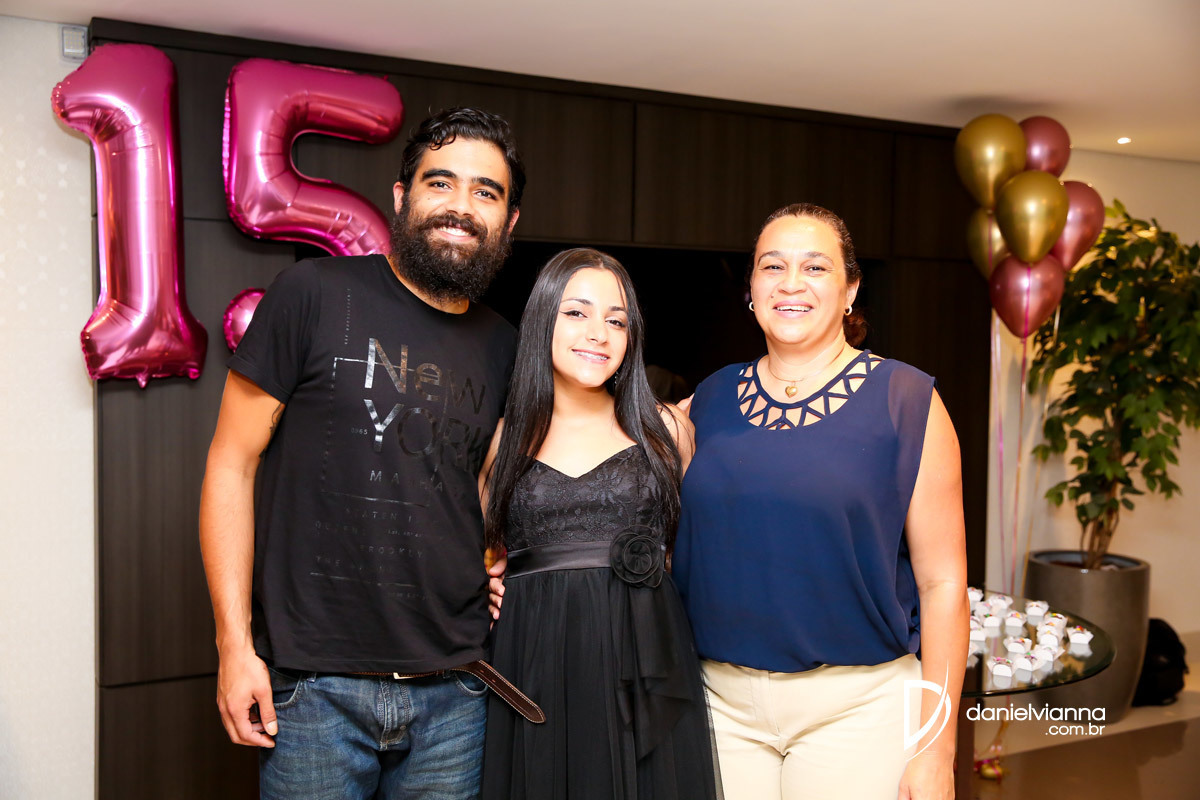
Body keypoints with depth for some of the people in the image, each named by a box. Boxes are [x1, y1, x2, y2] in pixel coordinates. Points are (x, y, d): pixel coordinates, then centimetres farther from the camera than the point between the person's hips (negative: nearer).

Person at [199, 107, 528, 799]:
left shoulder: (502, 346, 7)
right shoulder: (313, 295, -6)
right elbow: (231, 465, -5)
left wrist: (489, 564, 2)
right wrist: (235, 644, -8)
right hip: (313, 685, -3)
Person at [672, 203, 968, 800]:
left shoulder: (906, 401, -5)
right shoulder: (710, 401, 4)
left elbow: (942, 581, -6)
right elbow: (676, 546, 13)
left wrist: (935, 750, -7)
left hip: (856, 705, -2)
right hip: (722, 702, 3)